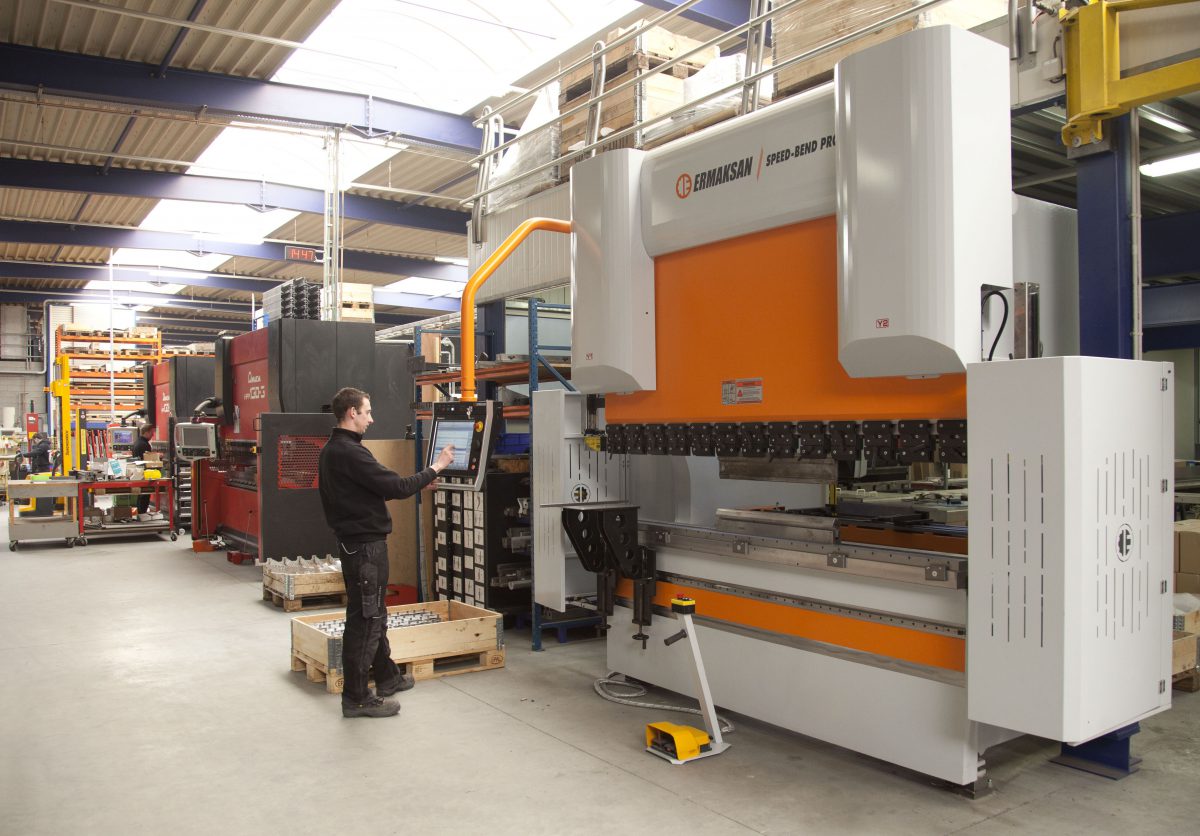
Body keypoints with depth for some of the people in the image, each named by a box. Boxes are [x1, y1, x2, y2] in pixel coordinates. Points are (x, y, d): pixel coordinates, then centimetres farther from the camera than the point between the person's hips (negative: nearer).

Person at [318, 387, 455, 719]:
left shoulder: (331, 450, 11)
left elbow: (375, 488, 17)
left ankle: (387, 677, 34)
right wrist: (435, 468, -10)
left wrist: (419, 483, 15)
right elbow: (396, 487, -23)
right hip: (365, 544, -11)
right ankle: (356, 697, 7)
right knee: (364, 619, -2)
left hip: (354, 540, 11)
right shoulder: (349, 452, -21)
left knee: (374, 615, 21)